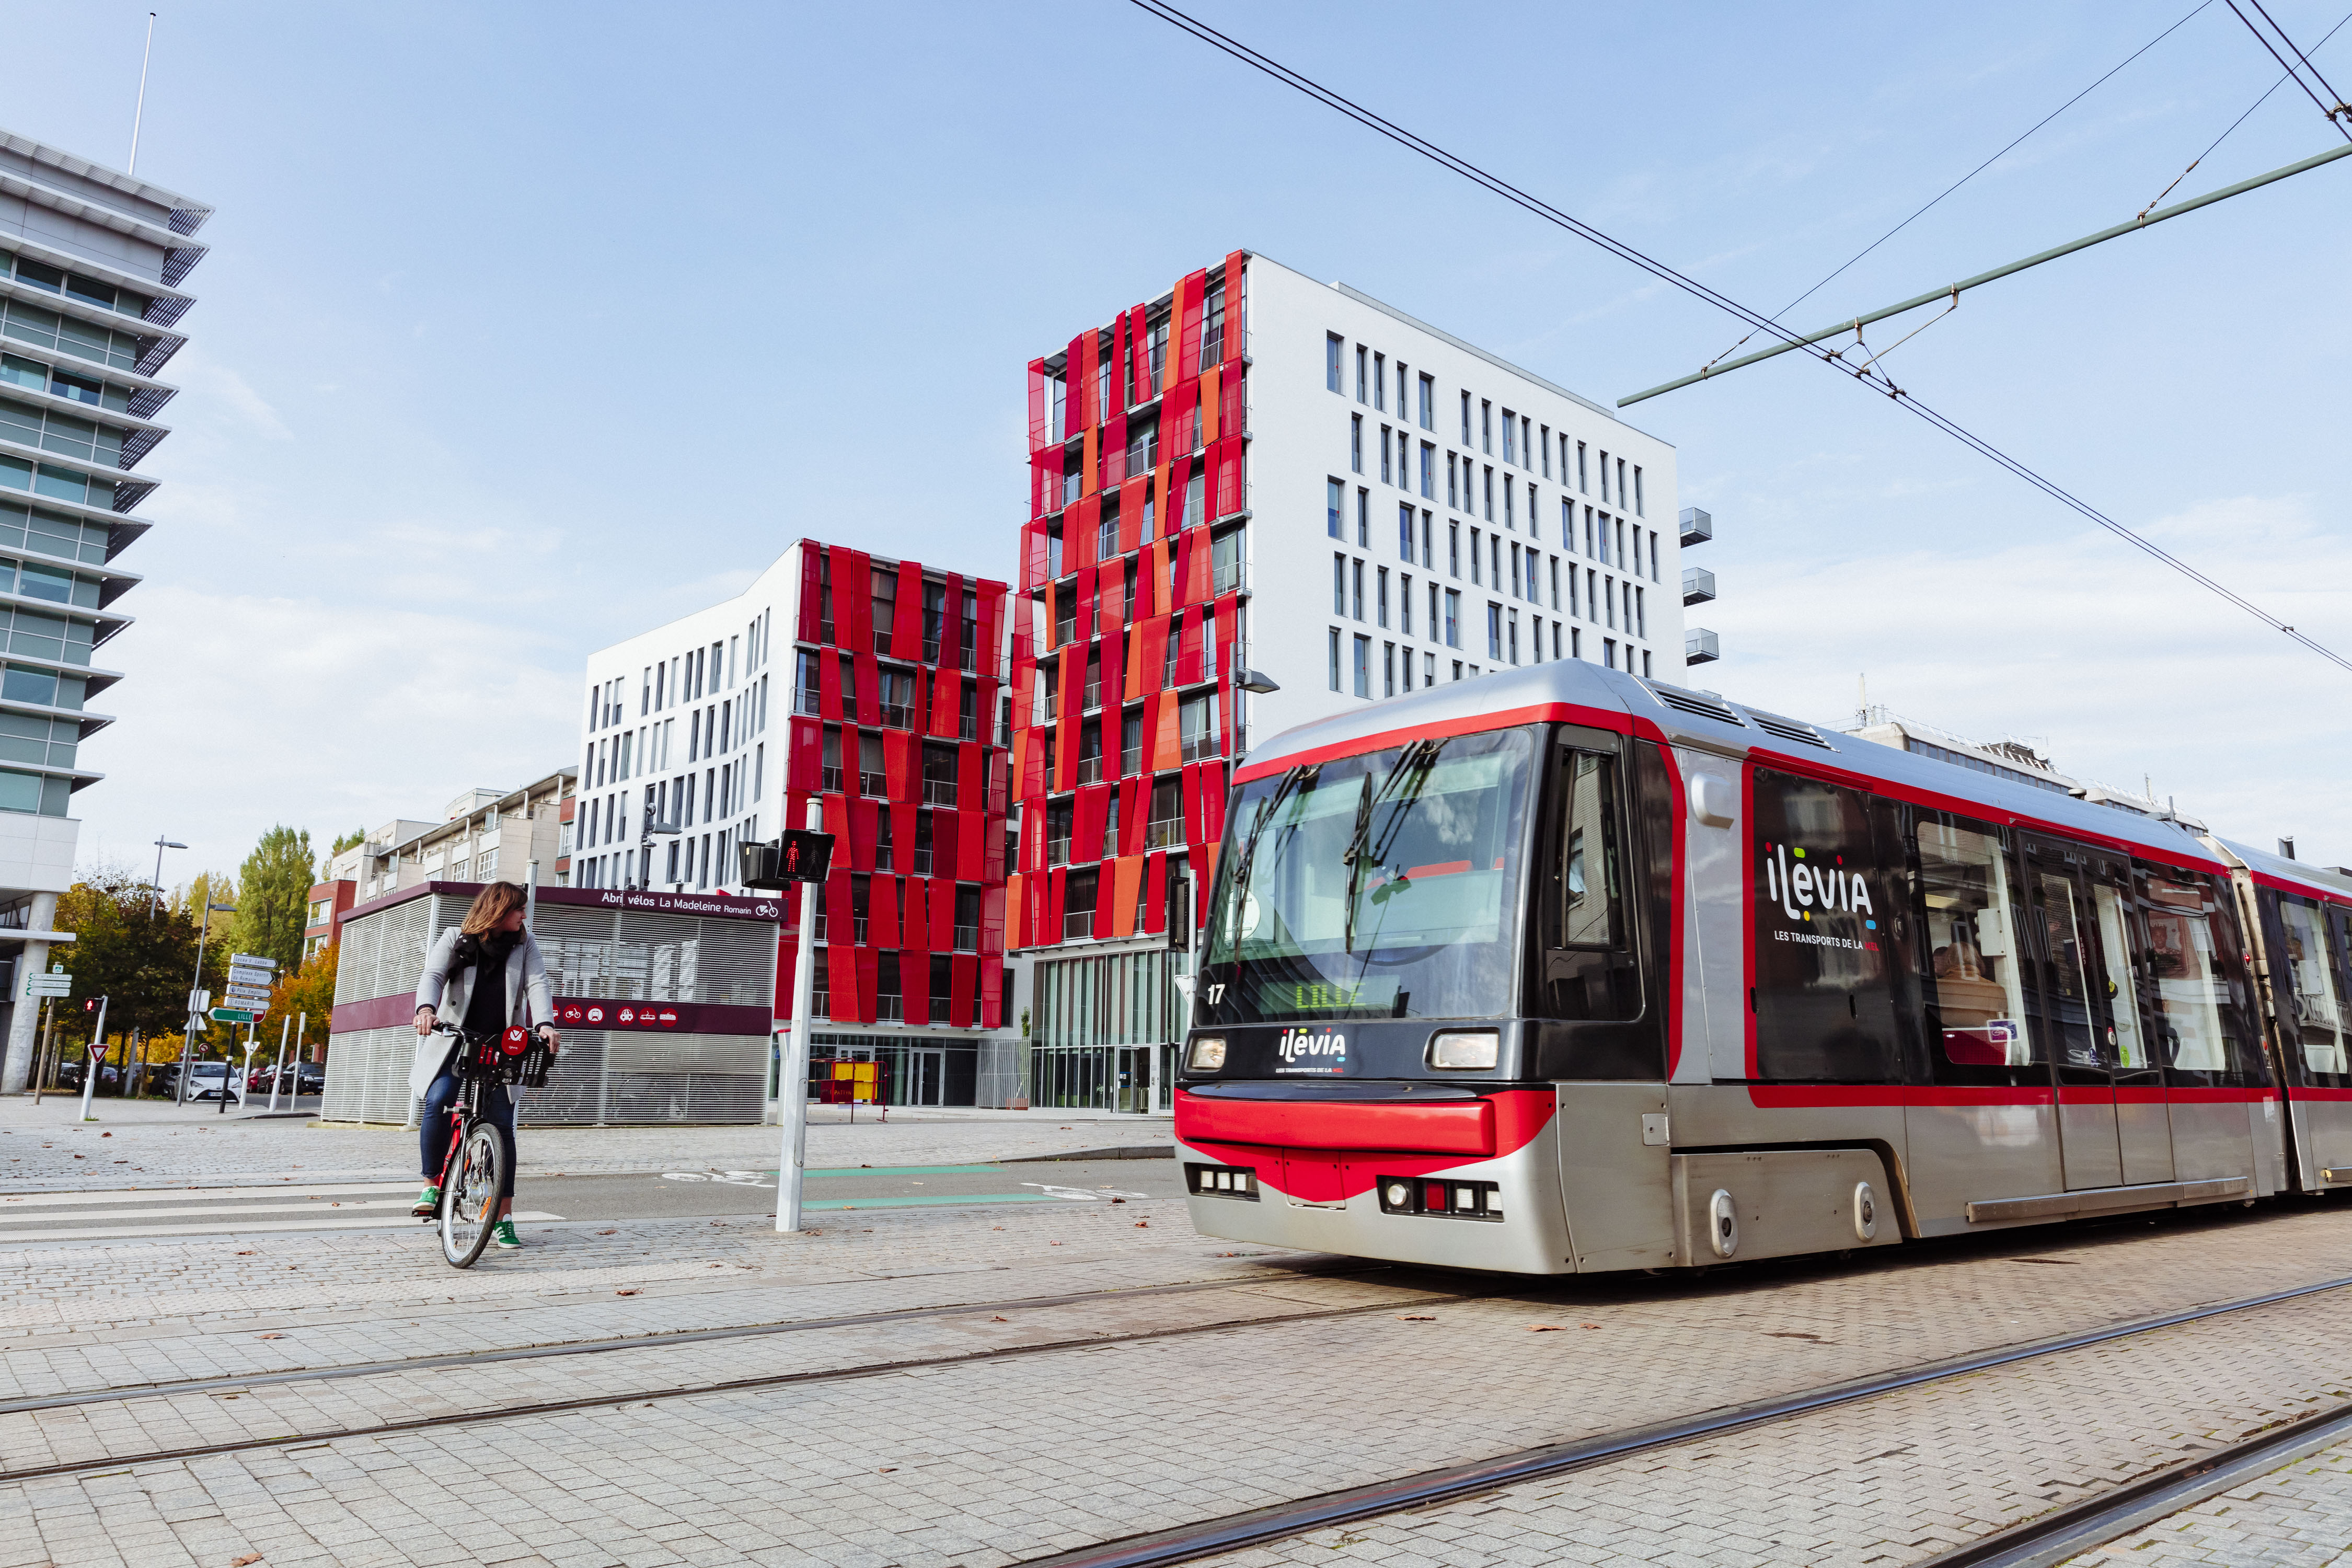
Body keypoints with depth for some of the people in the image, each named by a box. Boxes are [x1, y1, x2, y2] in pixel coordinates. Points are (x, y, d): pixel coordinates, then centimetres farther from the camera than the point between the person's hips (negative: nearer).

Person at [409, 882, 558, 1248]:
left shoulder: (524, 943, 5)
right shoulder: (456, 939, 1)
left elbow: (537, 983, -8)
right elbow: (433, 975, -13)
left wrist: (545, 1024, -26)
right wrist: (427, 1008, -35)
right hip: (455, 1042, -1)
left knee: (502, 1124, -4)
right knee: (439, 1101, -27)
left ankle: (503, 1219, 0)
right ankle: (432, 1185, -6)